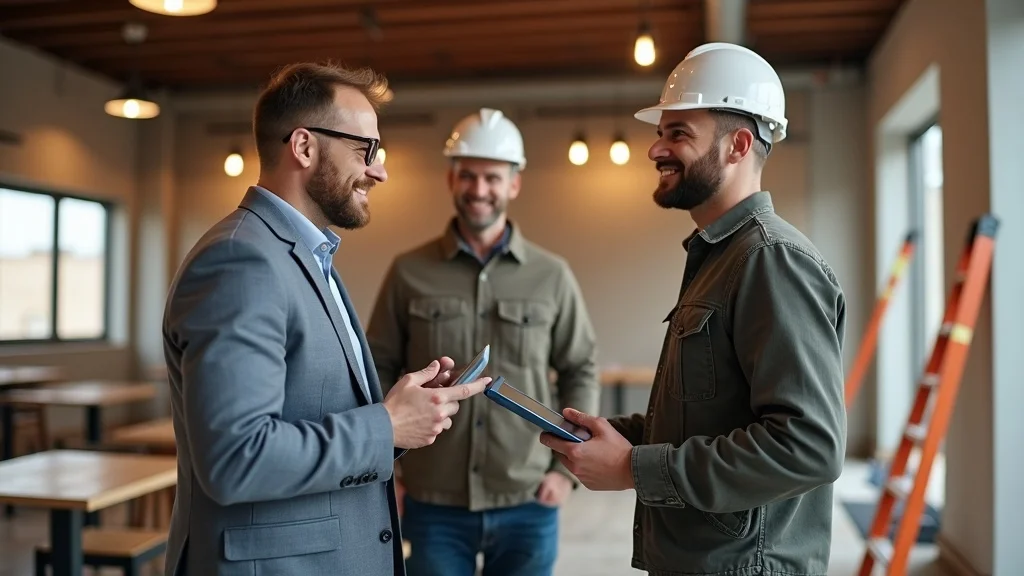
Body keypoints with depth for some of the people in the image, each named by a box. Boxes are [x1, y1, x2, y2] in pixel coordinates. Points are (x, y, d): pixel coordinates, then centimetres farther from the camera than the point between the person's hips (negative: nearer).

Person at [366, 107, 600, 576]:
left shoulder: (551, 276, 0)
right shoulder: (409, 272, -1)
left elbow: (581, 372, 6)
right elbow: (378, 371, 4)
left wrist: (567, 468, 0)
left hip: (527, 506, 1)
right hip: (434, 506, -1)